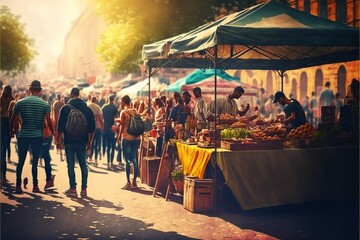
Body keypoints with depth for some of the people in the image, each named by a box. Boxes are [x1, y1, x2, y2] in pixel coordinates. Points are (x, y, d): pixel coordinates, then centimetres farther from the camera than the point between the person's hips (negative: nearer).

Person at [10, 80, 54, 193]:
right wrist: (53, 133, 8)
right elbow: (49, 121, -5)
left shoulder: (19, 103, 2)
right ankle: (35, 185, 9)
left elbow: (13, 119, 9)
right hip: (37, 136, -1)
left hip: (23, 136, 1)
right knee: (35, 161, 5)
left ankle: (18, 186, 9)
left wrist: (12, 131, 23)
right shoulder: (45, 104, -3)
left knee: (21, 161, 9)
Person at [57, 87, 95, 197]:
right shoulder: (87, 109, 4)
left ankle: (73, 189, 1)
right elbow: (92, 128, 5)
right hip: (82, 142, 3)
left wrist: (58, 139, 6)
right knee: (83, 164, 9)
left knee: (71, 165, 1)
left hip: (69, 141, -3)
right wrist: (89, 142, 13)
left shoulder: (65, 108, -5)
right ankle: (84, 189, 10)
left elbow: (61, 126, -6)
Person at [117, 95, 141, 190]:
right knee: (134, 160, 8)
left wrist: (119, 136, 5)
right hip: (136, 138, 5)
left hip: (127, 138, -5)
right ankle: (134, 182, 11)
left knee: (127, 161, 0)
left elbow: (122, 126, -5)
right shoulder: (135, 111, 9)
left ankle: (128, 182, 0)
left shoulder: (123, 112, -6)